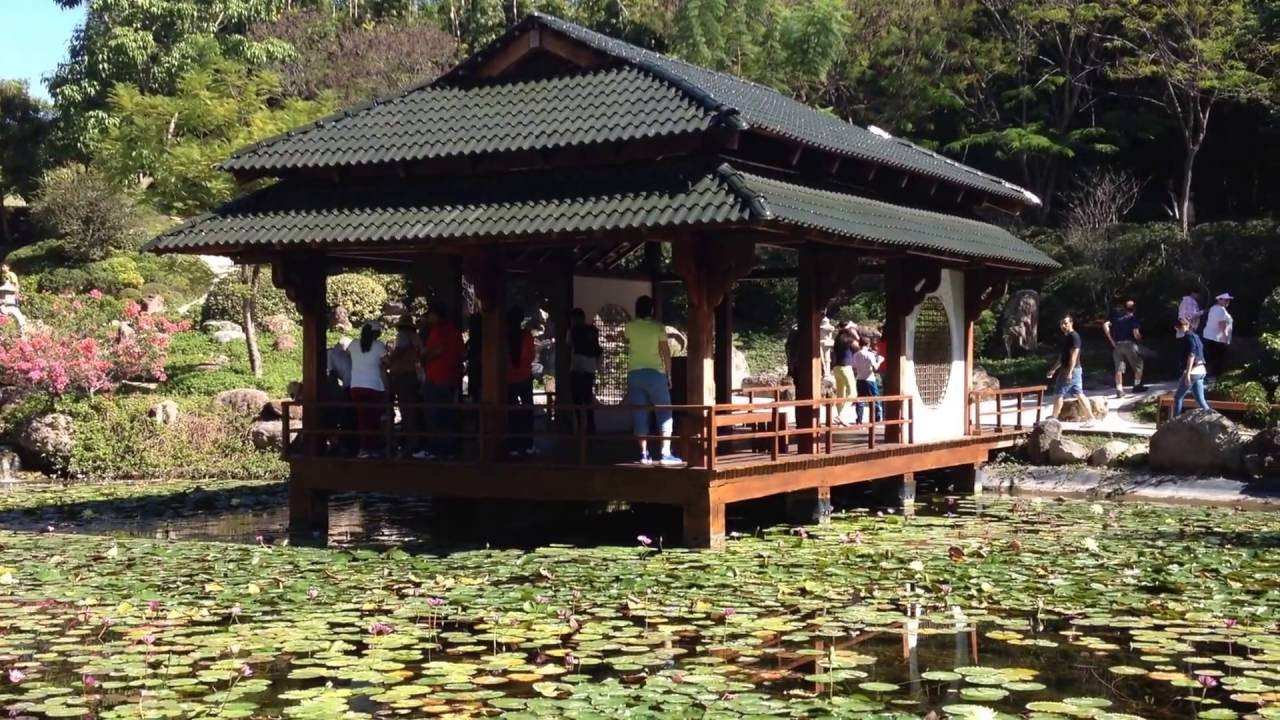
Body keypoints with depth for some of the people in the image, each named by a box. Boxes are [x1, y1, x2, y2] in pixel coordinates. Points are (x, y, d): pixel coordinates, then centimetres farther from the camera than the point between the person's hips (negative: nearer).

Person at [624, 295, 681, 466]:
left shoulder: (630, 327, 4)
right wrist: (668, 374, 4)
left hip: (634, 373, 3)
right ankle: (666, 454, -5)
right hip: (655, 372, -3)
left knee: (639, 415, 6)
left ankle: (644, 454, 4)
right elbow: (666, 352, -4)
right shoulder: (658, 327, -4)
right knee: (664, 413, 3)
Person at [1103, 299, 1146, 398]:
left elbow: (1105, 325, -2)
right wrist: (1139, 338, 12)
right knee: (1138, 365, 15)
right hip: (1129, 344, -3)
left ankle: (1119, 390, -1)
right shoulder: (1133, 318, -1)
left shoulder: (1117, 317, 10)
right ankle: (1137, 385, 19)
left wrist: (1111, 340, 0)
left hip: (1117, 345, 3)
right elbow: (1136, 334, -11)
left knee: (1119, 368, 3)